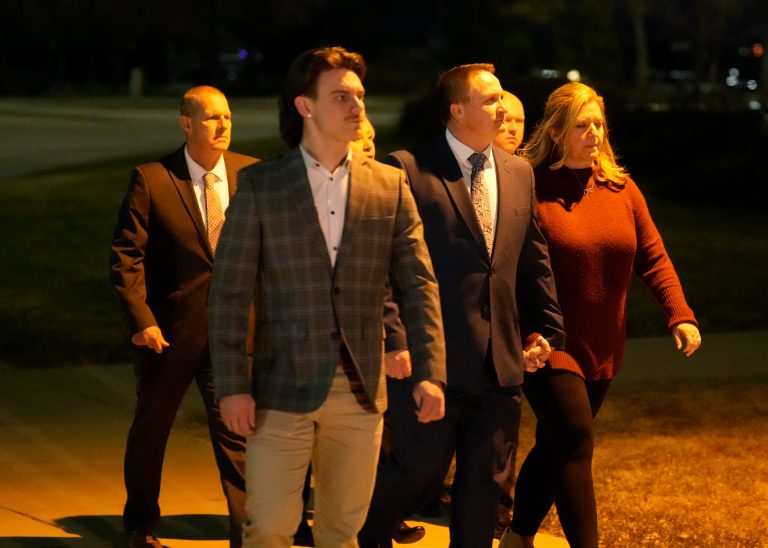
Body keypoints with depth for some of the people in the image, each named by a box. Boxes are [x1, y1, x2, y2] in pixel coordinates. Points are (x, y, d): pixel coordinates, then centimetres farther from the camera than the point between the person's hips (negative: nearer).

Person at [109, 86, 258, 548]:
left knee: (237, 432, -1)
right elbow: (126, 256, -9)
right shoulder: (151, 180, -9)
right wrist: (141, 319, -17)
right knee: (151, 429, 16)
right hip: (170, 329, -1)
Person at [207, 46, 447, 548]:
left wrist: (430, 372, -7)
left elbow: (419, 285, 3)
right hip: (283, 387, -2)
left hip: (361, 389, 3)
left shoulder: (390, 186, 5)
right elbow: (230, 291, -3)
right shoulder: (260, 185, -2)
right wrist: (231, 385, -9)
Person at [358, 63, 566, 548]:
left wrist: (548, 327, 13)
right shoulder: (409, 169, -7)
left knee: (484, 484, 10)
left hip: (500, 361, 5)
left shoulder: (519, 172, 11)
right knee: (420, 469, 0)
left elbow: (533, 259, 16)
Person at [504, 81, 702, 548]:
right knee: (576, 442, -14)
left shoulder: (622, 190, 6)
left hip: (602, 349, 6)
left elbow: (652, 257, 5)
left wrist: (681, 315, -7)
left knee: (555, 447, 15)